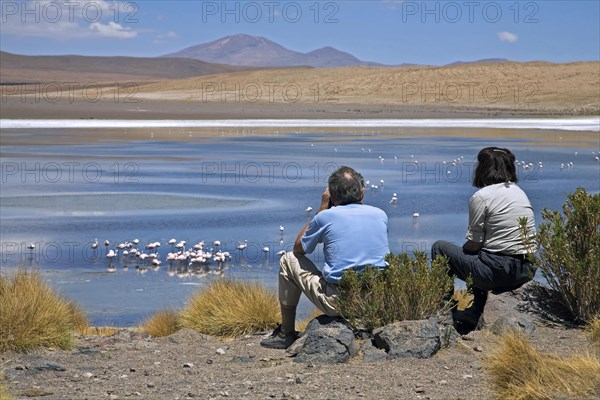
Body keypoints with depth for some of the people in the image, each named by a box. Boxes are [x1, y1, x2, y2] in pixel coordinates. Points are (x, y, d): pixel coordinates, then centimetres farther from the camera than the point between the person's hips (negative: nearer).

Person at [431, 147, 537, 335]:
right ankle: (467, 323, 38)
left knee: (440, 248, 11)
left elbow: (474, 244, -9)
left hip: (499, 271, -8)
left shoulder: (481, 197, -10)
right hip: (526, 272, 8)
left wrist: (462, 249, 15)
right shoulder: (520, 193, 13)